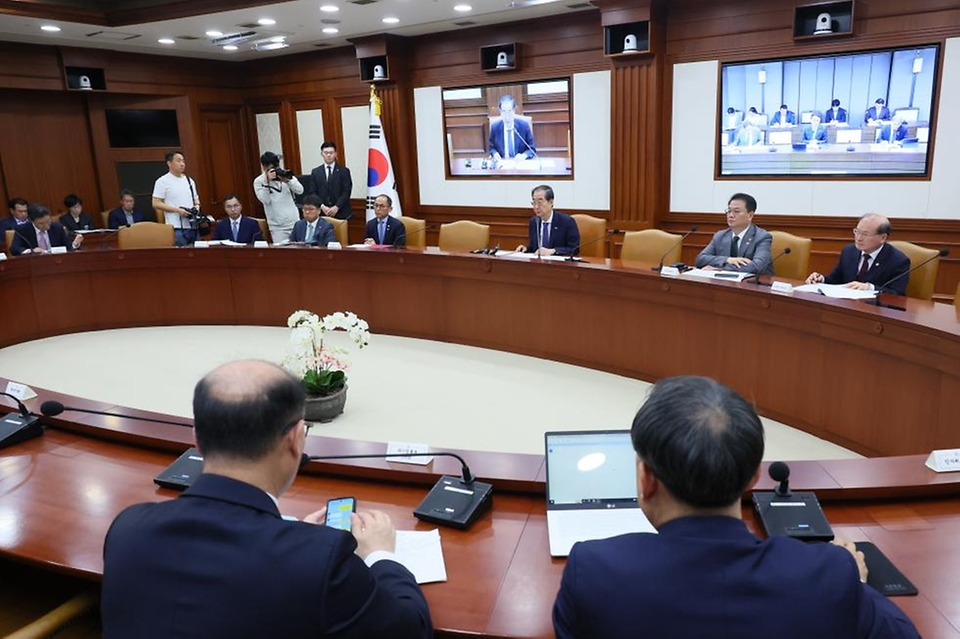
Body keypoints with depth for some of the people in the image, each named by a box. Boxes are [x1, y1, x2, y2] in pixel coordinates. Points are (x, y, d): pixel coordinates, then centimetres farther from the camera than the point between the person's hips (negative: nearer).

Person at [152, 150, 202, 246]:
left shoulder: (189, 180, 17)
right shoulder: (162, 181, -1)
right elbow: (156, 204, -6)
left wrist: (197, 206, 0)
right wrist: (177, 210, -15)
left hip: (193, 226, 6)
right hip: (177, 228, -6)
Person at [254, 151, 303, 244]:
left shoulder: (285, 174, 4)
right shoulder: (258, 181, -1)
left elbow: (300, 190, -7)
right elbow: (265, 200, -13)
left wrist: (287, 180, -22)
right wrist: (267, 182, -20)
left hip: (294, 222, 2)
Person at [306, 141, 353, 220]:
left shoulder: (344, 171, 4)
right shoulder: (315, 172, 11)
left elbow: (347, 192, -3)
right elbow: (312, 192, 7)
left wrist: (336, 207, -13)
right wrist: (322, 206, -9)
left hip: (341, 213, -1)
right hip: (322, 213, 2)